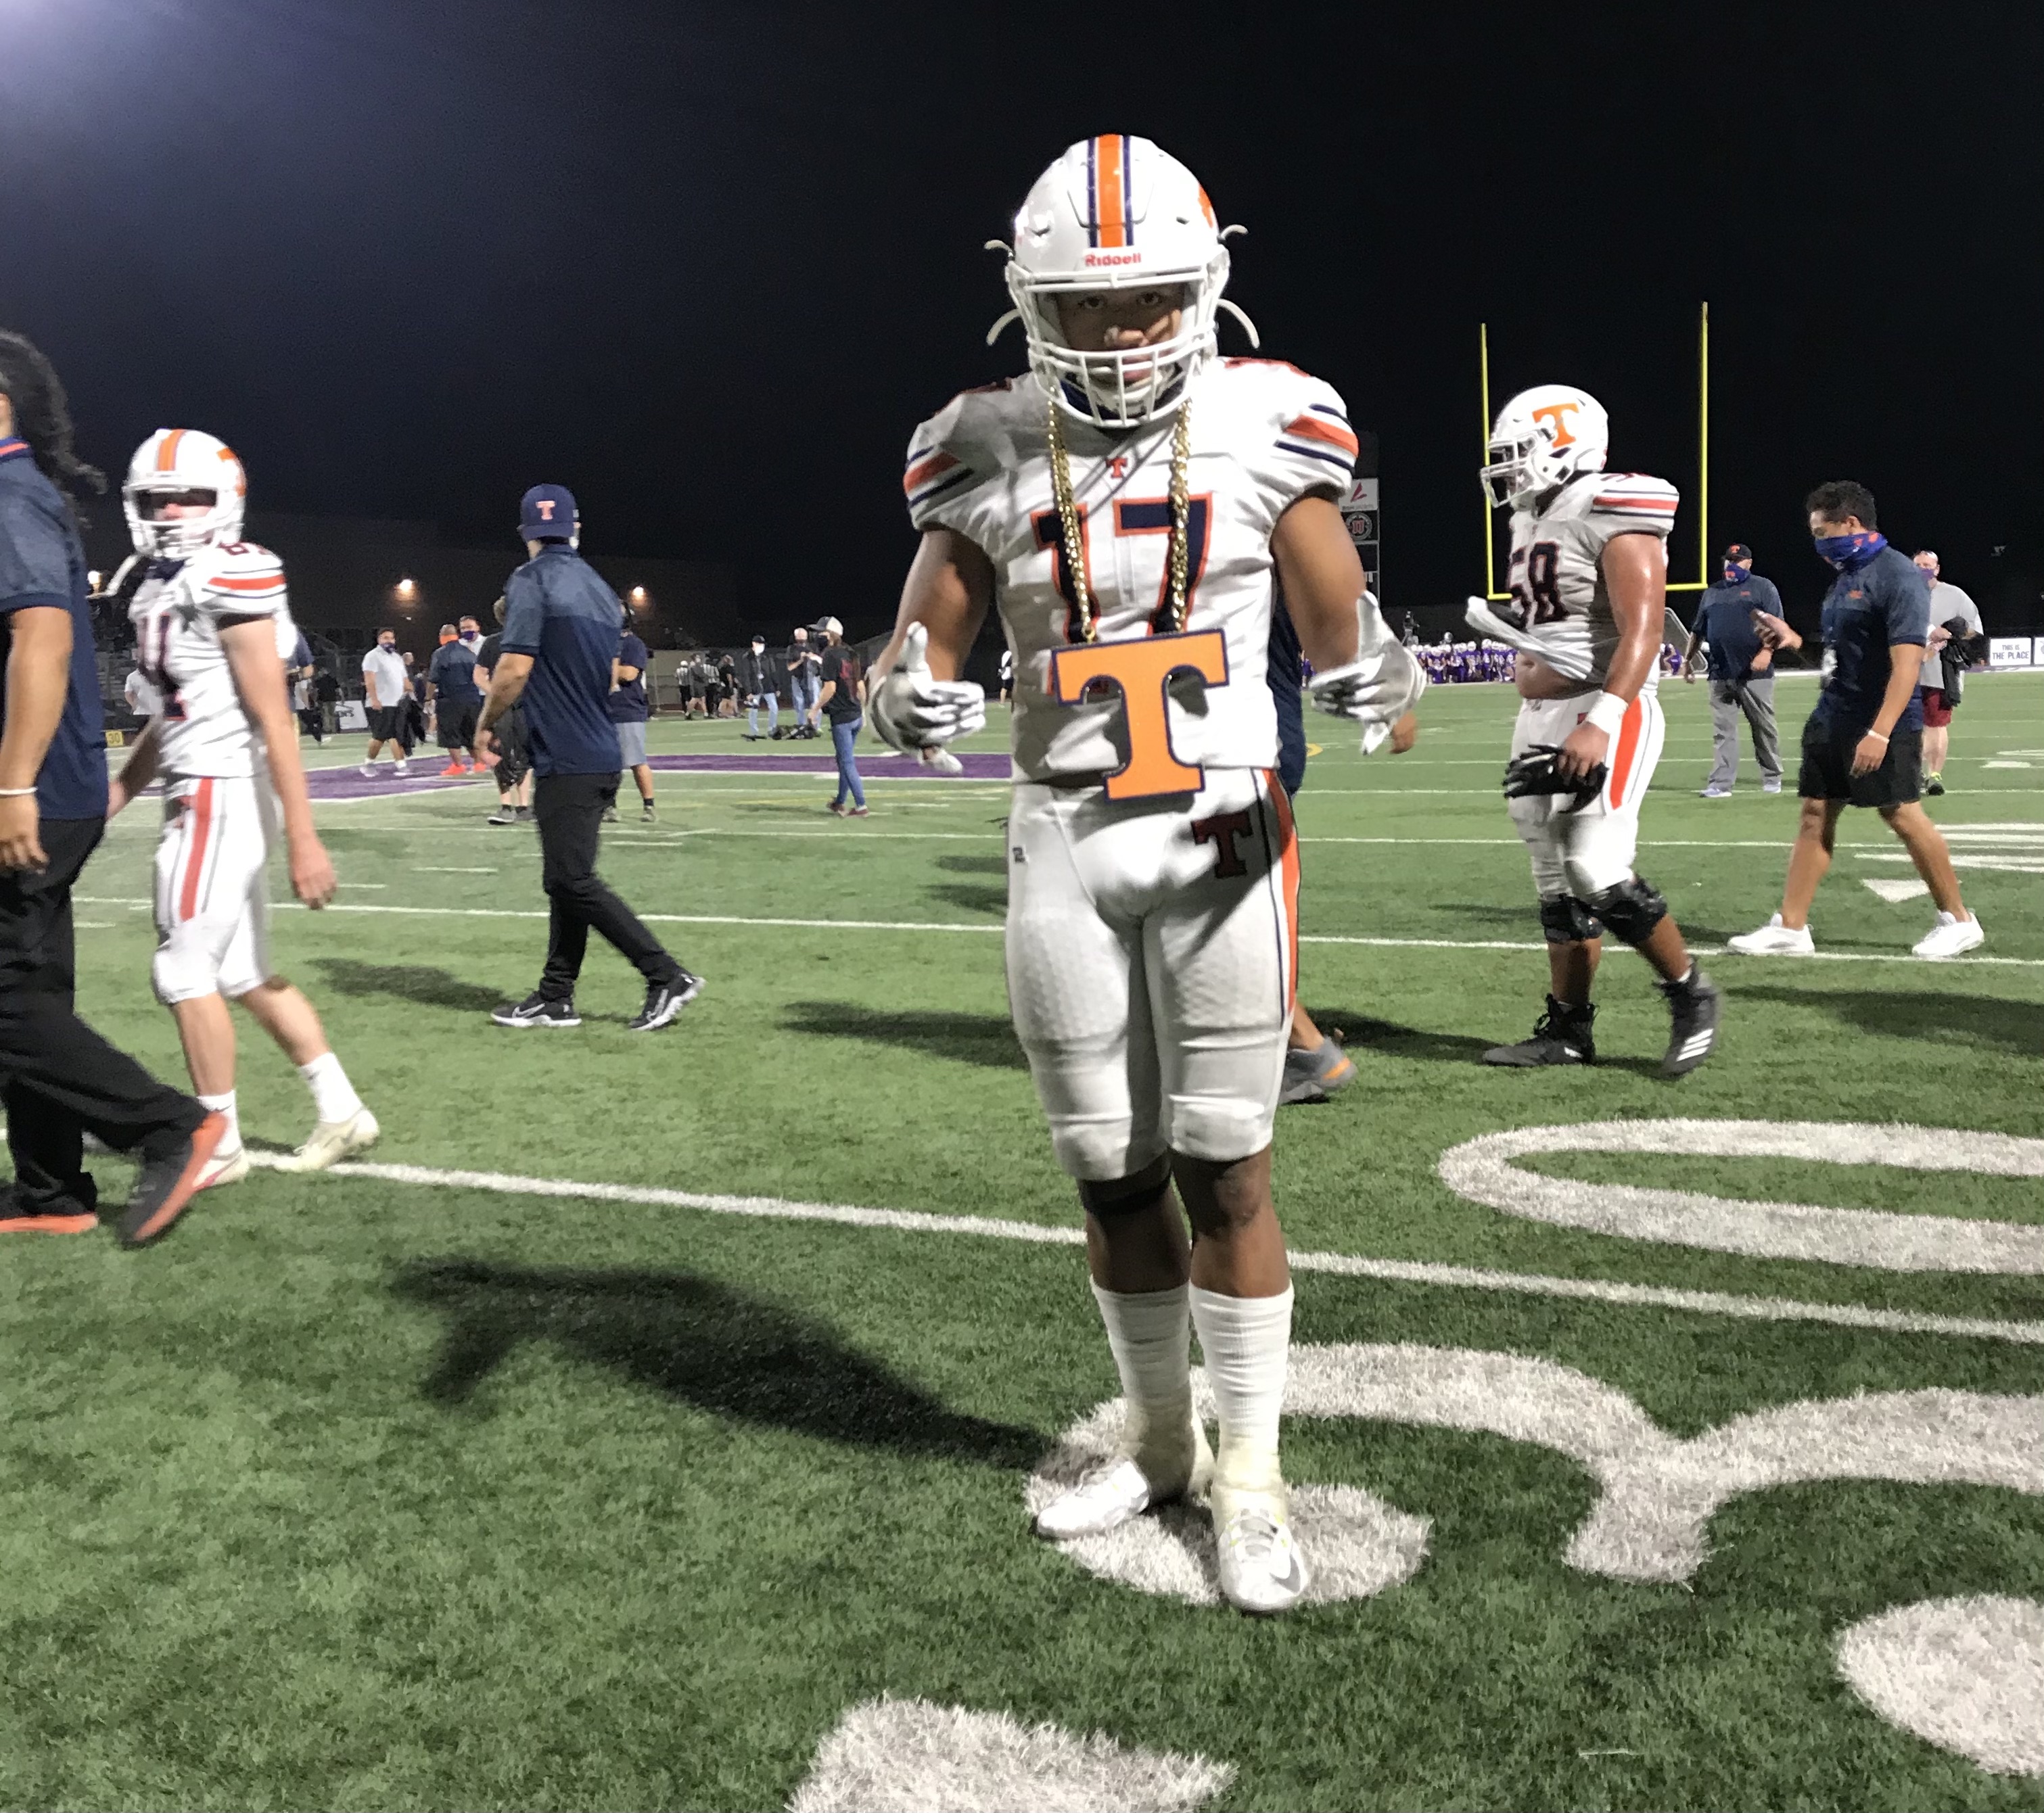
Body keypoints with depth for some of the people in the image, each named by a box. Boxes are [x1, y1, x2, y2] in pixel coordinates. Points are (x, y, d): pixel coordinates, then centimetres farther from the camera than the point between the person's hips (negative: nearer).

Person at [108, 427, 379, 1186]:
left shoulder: (230, 580, -14)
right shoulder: (167, 587, 15)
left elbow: (273, 718, -18)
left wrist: (303, 837, -21)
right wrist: (110, 799, 22)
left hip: (223, 795, -9)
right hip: (205, 795, 9)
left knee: (185, 970, -2)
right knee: (246, 974, 13)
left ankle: (218, 1144, 10)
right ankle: (340, 1110, 20)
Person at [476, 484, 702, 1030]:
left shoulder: (532, 581, -8)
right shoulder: (601, 589, 15)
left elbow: (515, 667, -14)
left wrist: (486, 723, 0)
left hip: (566, 758, -8)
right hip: (602, 754, 8)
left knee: (572, 881, -6)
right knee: (566, 879, 13)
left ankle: (667, 977, -9)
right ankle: (556, 998, 17)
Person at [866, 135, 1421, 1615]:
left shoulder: (1265, 431, -2)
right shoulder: (992, 456, 1)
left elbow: (1336, 629, 3)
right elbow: (926, 649, 4)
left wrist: (1362, 673, -20)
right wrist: (910, 697, -19)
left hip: (1221, 836, -2)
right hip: (1064, 846, 2)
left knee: (1224, 1166, 2)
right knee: (1112, 1172, 11)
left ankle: (1251, 1469, 19)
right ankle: (1158, 1440, 31)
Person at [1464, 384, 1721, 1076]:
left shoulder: (1610, 522, -12)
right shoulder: (1534, 525, 15)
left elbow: (1641, 631, -21)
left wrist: (1600, 724, -28)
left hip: (1605, 717, -9)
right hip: (1538, 720, 9)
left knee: (1599, 873, -15)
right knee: (1558, 885, 10)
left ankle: (1691, 995, 4)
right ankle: (1567, 1029, 16)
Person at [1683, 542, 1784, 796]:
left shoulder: (1762, 587, 4)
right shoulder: (1711, 593, 19)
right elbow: (1698, 631, 24)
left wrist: (1767, 651, -19)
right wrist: (1688, 659, 17)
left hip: (1755, 673, -4)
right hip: (1720, 674, 4)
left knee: (1764, 727, 4)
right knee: (1722, 731, 0)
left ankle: (1772, 778, 15)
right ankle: (1720, 783, -2)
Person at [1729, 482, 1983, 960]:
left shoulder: (1898, 578, -16)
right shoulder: (1845, 576, 13)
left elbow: (1906, 663, -22)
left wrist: (1879, 732, -28)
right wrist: (1793, 640, 9)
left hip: (1881, 725, -9)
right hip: (1832, 720, 9)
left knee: (1902, 815, 0)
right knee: (1815, 816, 6)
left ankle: (1957, 920, 17)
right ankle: (1790, 928, 9)